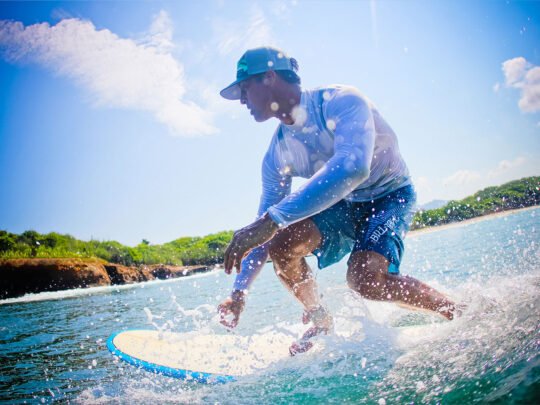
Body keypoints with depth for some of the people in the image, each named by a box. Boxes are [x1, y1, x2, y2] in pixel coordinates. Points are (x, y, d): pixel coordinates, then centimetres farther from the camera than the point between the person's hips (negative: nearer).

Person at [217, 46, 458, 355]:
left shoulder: (341, 102, -28)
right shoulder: (278, 154, -8)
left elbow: (353, 167, -47)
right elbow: (265, 222, -1)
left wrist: (273, 219, -53)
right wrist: (240, 291, -7)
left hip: (390, 195, -5)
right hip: (344, 204, 6)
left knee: (365, 277, -30)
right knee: (281, 245, -19)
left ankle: (459, 313, -6)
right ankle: (321, 323, 6)